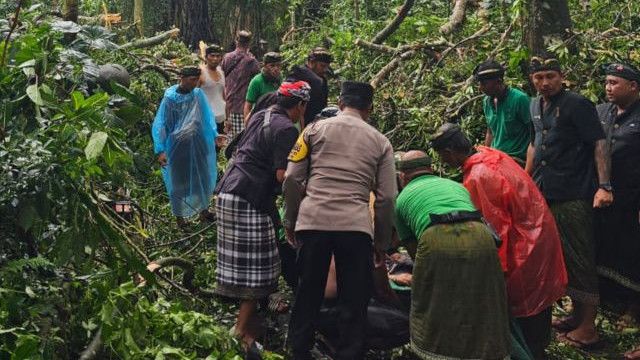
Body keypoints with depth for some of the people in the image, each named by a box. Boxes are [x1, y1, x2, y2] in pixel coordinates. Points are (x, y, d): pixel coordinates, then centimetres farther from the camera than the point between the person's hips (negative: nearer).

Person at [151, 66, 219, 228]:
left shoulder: (198, 94, -4)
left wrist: (214, 135, 2)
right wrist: (160, 150, -16)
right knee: (179, 182, 9)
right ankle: (179, 216, 26)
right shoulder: (170, 99, -14)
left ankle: (203, 210, 34)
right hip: (178, 147, -4)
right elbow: (159, 125, -11)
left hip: (198, 145, 4)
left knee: (203, 178, 15)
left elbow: (207, 116, 8)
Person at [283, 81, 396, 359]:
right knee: (354, 302, 9)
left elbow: (292, 180, 6)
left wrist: (290, 221, 16)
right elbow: (386, 198, 7)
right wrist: (382, 242, 16)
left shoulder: (315, 129, 11)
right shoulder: (380, 142, 12)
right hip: (356, 226, -1)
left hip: (312, 221, 1)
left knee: (307, 295, 16)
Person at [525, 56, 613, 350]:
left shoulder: (577, 104, -10)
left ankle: (587, 330, 7)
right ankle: (577, 314, 30)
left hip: (573, 197, -8)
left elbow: (599, 144, -15)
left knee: (579, 260, -2)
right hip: (545, 194, 8)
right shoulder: (536, 106, 13)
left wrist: (604, 186, -23)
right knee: (561, 257, 16)